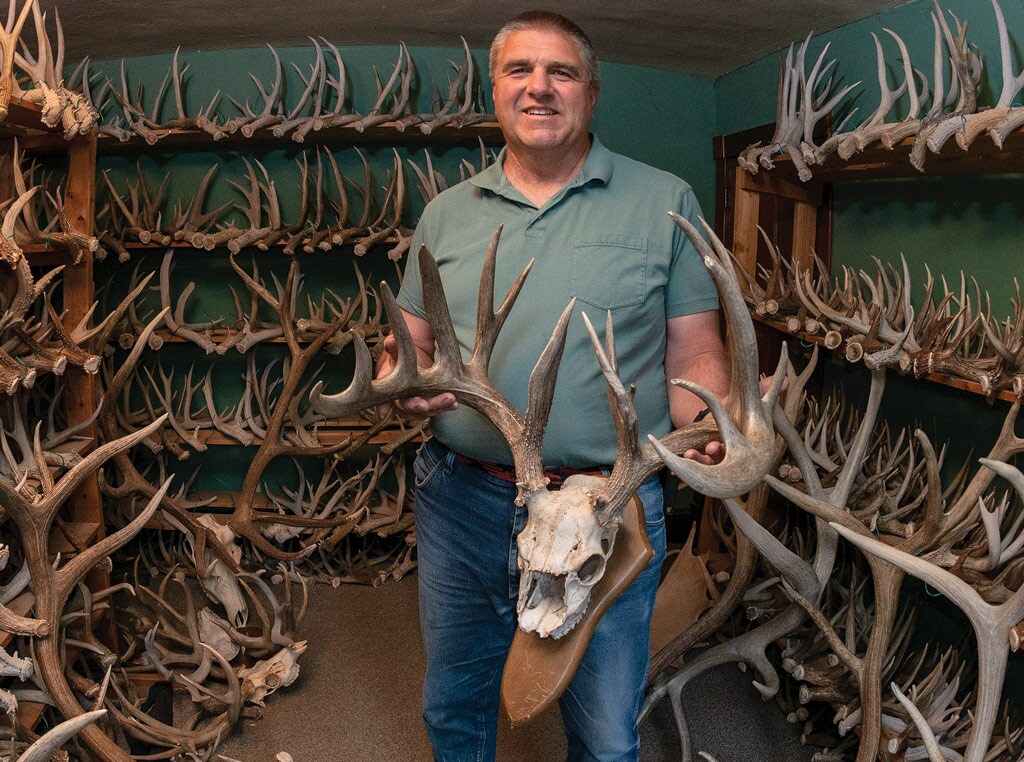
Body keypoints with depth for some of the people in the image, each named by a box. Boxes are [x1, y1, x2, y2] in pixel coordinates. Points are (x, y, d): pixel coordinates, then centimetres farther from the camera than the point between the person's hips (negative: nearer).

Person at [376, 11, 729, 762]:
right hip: (463, 500, 3)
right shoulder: (447, 214, 8)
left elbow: (694, 356, -1)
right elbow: (411, 345, 13)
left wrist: (713, 432, -22)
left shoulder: (665, 203, 0)